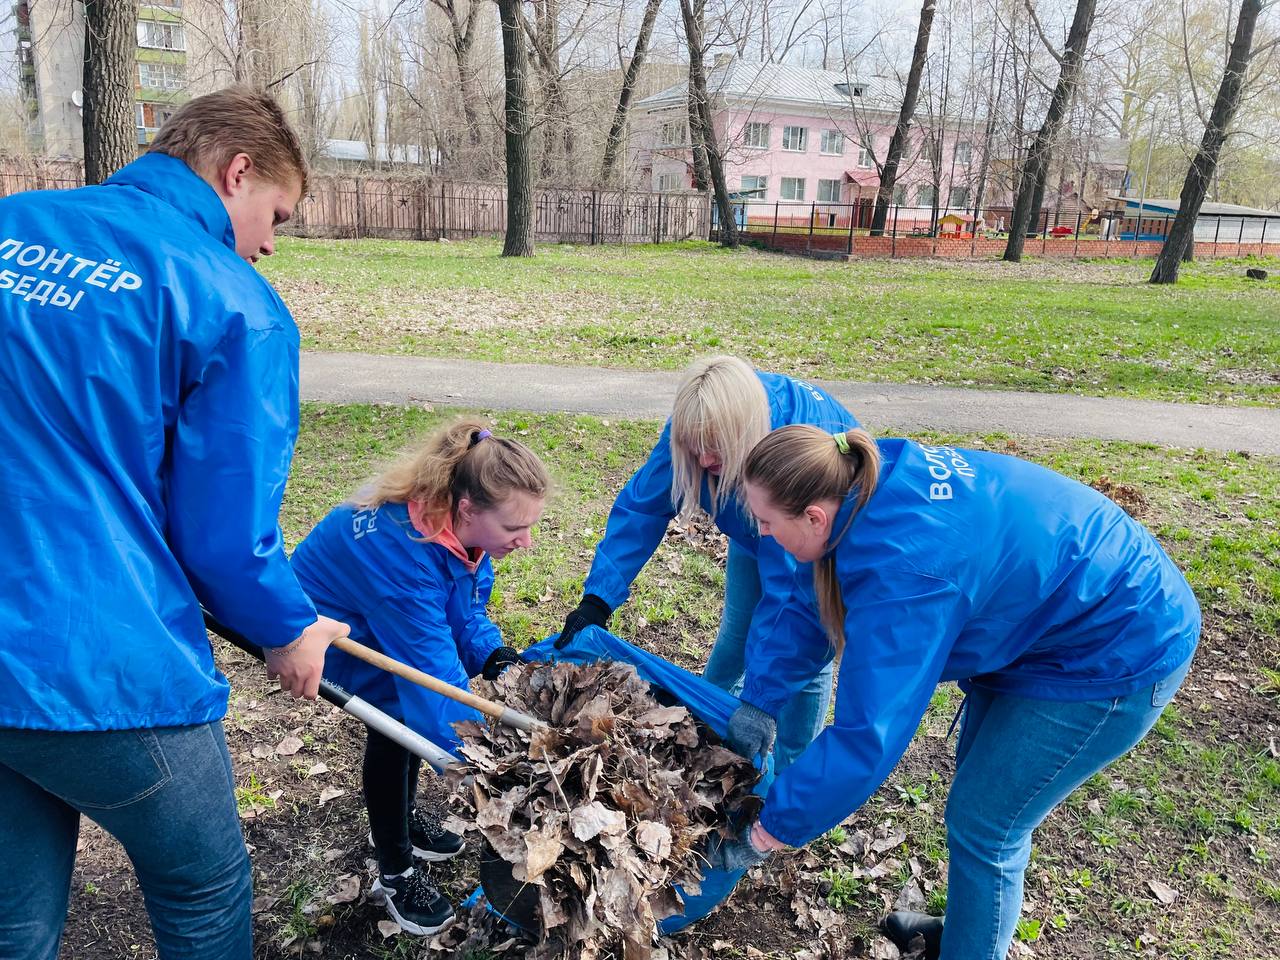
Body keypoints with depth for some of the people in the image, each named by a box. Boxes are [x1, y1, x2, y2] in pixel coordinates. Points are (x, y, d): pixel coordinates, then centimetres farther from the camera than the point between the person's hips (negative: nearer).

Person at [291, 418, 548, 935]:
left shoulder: (464, 525, -18)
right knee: (396, 712, -18)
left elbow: (467, 611, -7)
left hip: (376, 624, 7)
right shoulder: (399, 547, -41)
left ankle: (401, 814, 29)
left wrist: (499, 659, -26)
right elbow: (434, 671, -39)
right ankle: (394, 872, -1)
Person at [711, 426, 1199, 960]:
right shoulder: (868, 484, -13)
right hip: (1047, 612, 9)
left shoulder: (901, 566, -37)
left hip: (1120, 652, -9)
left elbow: (867, 736, -33)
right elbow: (810, 600, 1)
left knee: (982, 825, 1)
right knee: (979, 790, 21)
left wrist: (769, 830, -22)